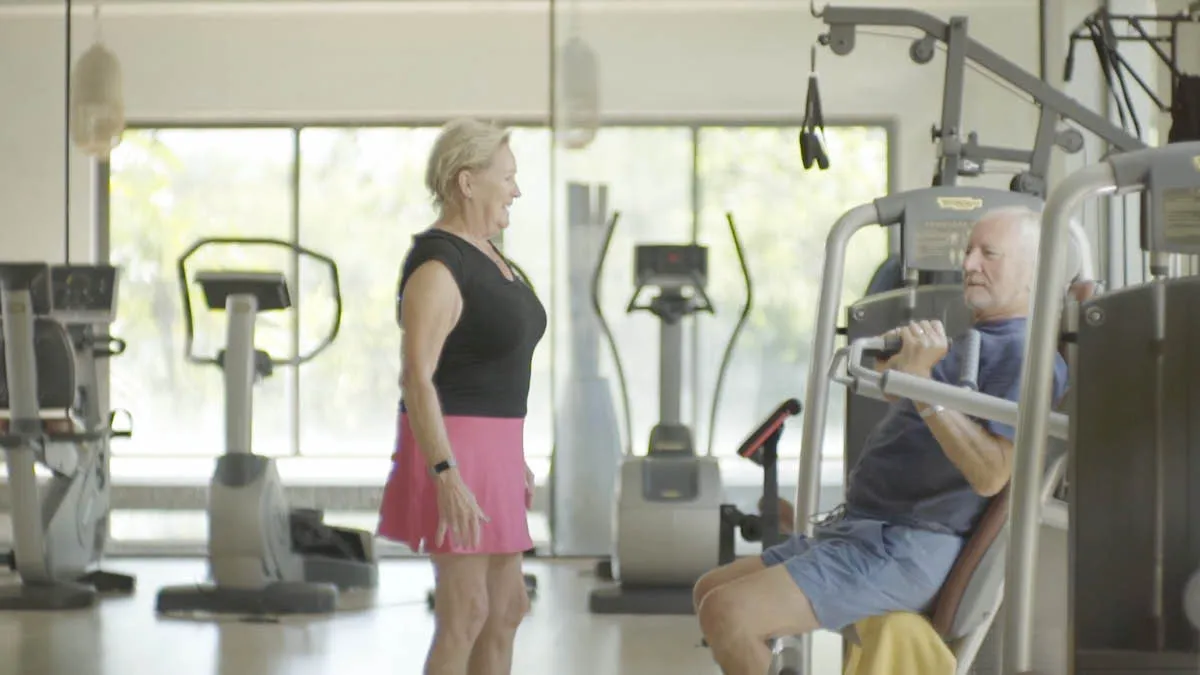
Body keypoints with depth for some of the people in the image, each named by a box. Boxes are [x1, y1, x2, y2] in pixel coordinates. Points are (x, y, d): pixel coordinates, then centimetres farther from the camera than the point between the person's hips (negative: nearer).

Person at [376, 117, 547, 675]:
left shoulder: (482, 255, 13)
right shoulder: (436, 267, -18)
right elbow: (416, 379, -23)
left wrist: (510, 456, 22)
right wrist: (446, 477, -29)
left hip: (485, 448, 10)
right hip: (451, 452, -10)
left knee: (507, 607, 12)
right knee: (465, 614, -6)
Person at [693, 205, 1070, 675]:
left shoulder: (1025, 355, -12)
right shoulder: (972, 342, 20)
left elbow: (990, 474, -25)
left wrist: (921, 379, -27)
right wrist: (899, 358, 11)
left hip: (908, 549, -11)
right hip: (858, 529, 11)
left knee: (726, 612, -21)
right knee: (711, 591, 13)